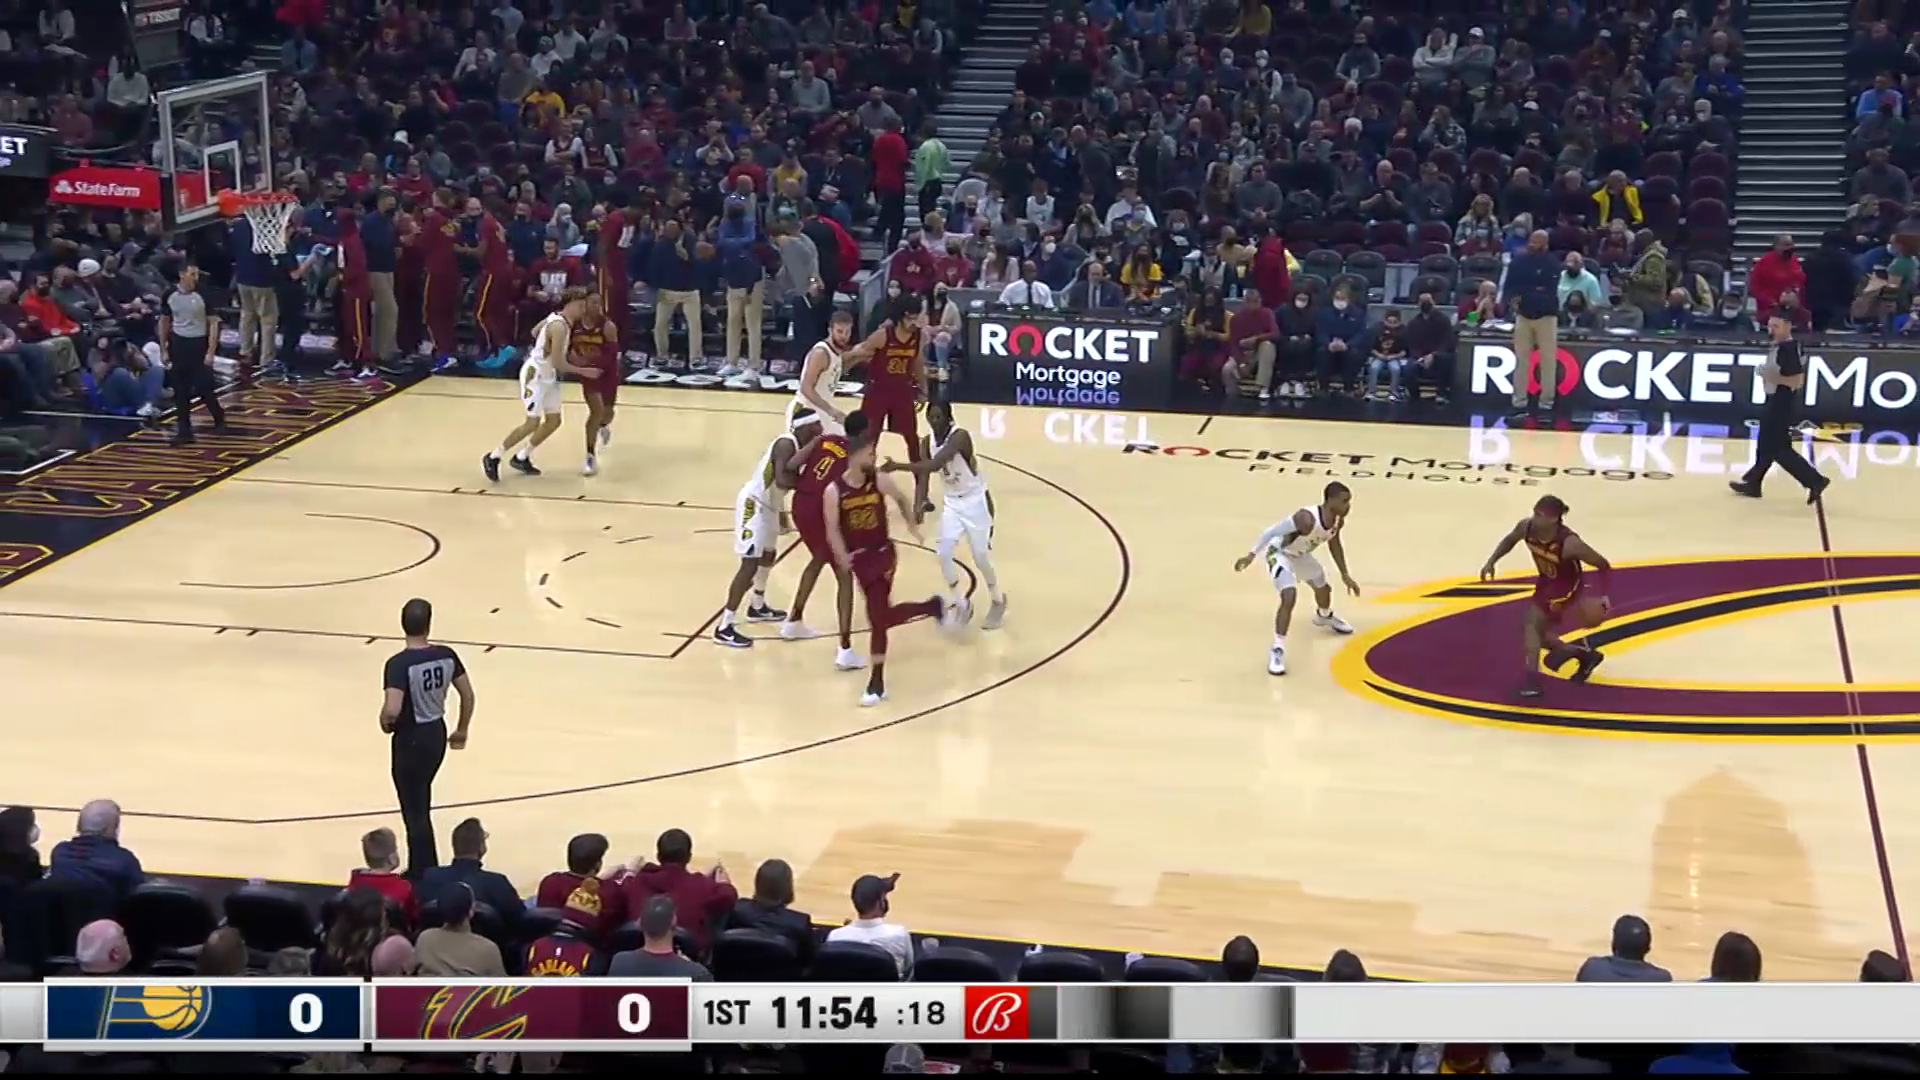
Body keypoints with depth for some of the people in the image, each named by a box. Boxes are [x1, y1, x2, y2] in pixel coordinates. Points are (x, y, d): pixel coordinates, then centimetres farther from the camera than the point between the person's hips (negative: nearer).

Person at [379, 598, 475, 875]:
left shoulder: (399, 663, -23)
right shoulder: (446, 655, -5)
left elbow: (392, 710, -32)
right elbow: (468, 696, 3)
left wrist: (386, 723, -8)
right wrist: (461, 731, 18)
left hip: (410, 739, -7)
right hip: (437, 734, 7)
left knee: (415, 811, 6)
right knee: (420, 803, 24)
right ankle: (420, 869, 35)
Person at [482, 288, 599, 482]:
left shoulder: (558, 318, 2)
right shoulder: (560, 327, -27)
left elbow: (535, 332, 18)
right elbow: (558, 363, -28)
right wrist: (584, 372, -20)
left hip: (548, 376, 10)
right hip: (535, 375, -10)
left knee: (554, 421, 11)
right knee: (533, 423, -10)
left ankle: (521, 458, 23)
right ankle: (493, 458, 2)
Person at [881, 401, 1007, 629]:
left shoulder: (960, 436, -28)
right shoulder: (928, 442, -5)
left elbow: (934, 465, -41)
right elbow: (923, 474, -8)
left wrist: (898, 467, -46)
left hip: (975, 500, -6)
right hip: (952, 502, 6)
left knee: (981, 556, 1)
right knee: (944, 552, -4)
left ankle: (998, 601, 24)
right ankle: (955, 601, 14)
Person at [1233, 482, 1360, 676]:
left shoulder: (1338, 520, -14)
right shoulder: (1306, 519, -40)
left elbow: (1334, 545, 7)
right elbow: (1272, 532, -31)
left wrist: (1345, 575, 11)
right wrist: (1251, 555, -29)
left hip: (1300, 554, 8)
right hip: (1280, 553, -8)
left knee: (1323, 588, 27)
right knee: (1289, 598, -27)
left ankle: (1324, 616, 63)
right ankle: (1278, 649, -18)